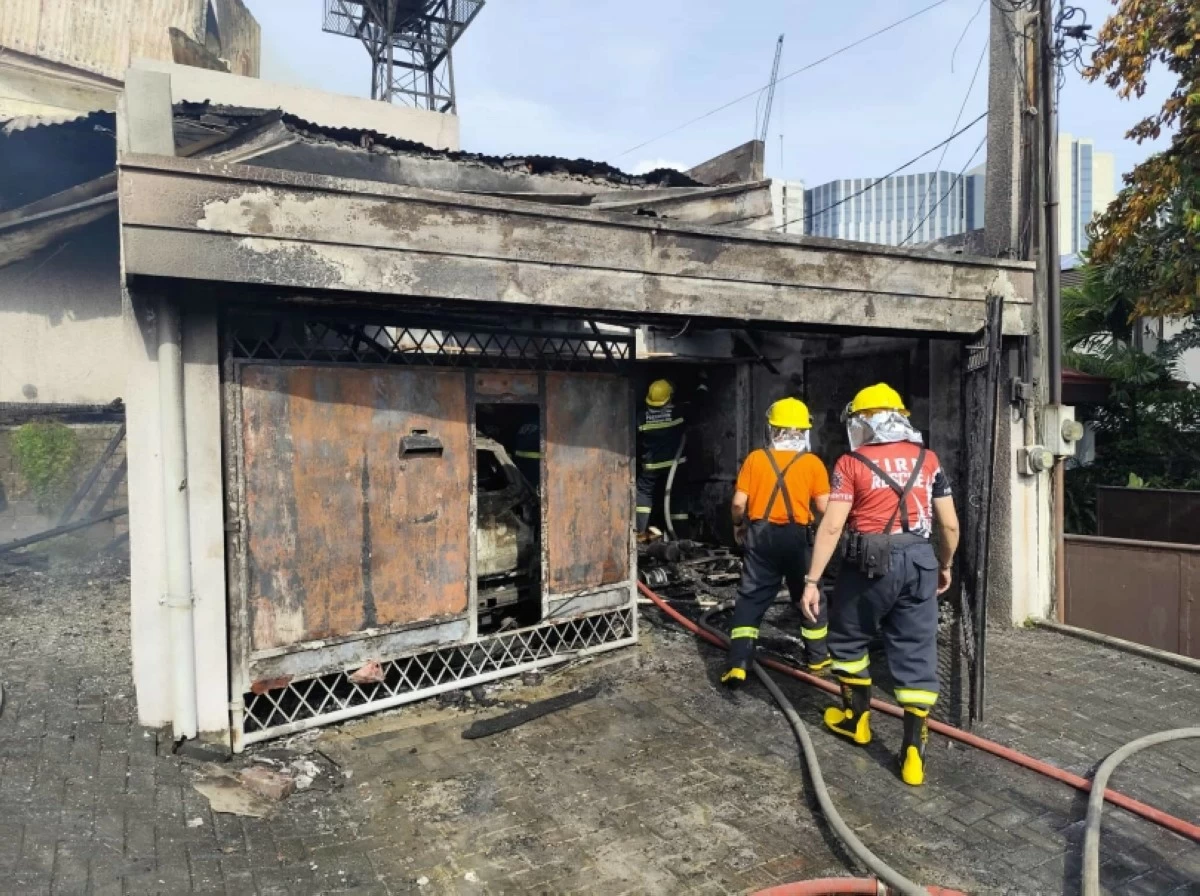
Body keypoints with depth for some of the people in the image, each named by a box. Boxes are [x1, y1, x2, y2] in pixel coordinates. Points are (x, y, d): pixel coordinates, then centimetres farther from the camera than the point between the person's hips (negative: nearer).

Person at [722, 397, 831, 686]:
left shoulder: (756, 458, -2)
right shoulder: (812, 463, -4)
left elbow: (739, 502, -4)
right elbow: (824, 508, -6)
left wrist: (739, 526, 15)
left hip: (761, 534, 1)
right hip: (797, 536, 0)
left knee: (751, 599, 6)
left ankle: (738, 664, 0)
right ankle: (817, 657, 32)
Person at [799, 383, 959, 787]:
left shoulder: (851, 463, -4)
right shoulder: (927, 459, 9)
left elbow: (832, 527, -11)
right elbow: (950, 525, 10)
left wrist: (812, 580, -9)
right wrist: (945, 565, 26)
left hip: (871, 563, -4)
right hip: (920, 561, 4)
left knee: (848, 640, 18)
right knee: (916, 654, 8)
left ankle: (856, 720, 31)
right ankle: (914, 751, 8)